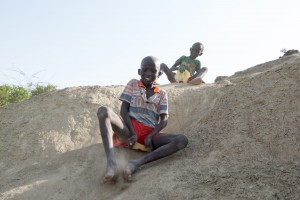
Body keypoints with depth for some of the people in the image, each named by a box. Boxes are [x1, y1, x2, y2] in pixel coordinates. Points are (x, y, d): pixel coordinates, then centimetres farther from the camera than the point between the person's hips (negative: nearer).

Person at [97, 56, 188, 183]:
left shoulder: (162, 94, 17)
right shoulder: (133, 84, 14)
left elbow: (164, 120, 6)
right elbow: (123, 109, 3)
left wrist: (150, 136, -13)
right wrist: (133, 133, -12)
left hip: (150, 134, 2)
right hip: (130, 130, -1)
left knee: (182, 140, -25)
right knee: (103, 111, -29)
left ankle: (137, 163, -39)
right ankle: (111, 163, -47)